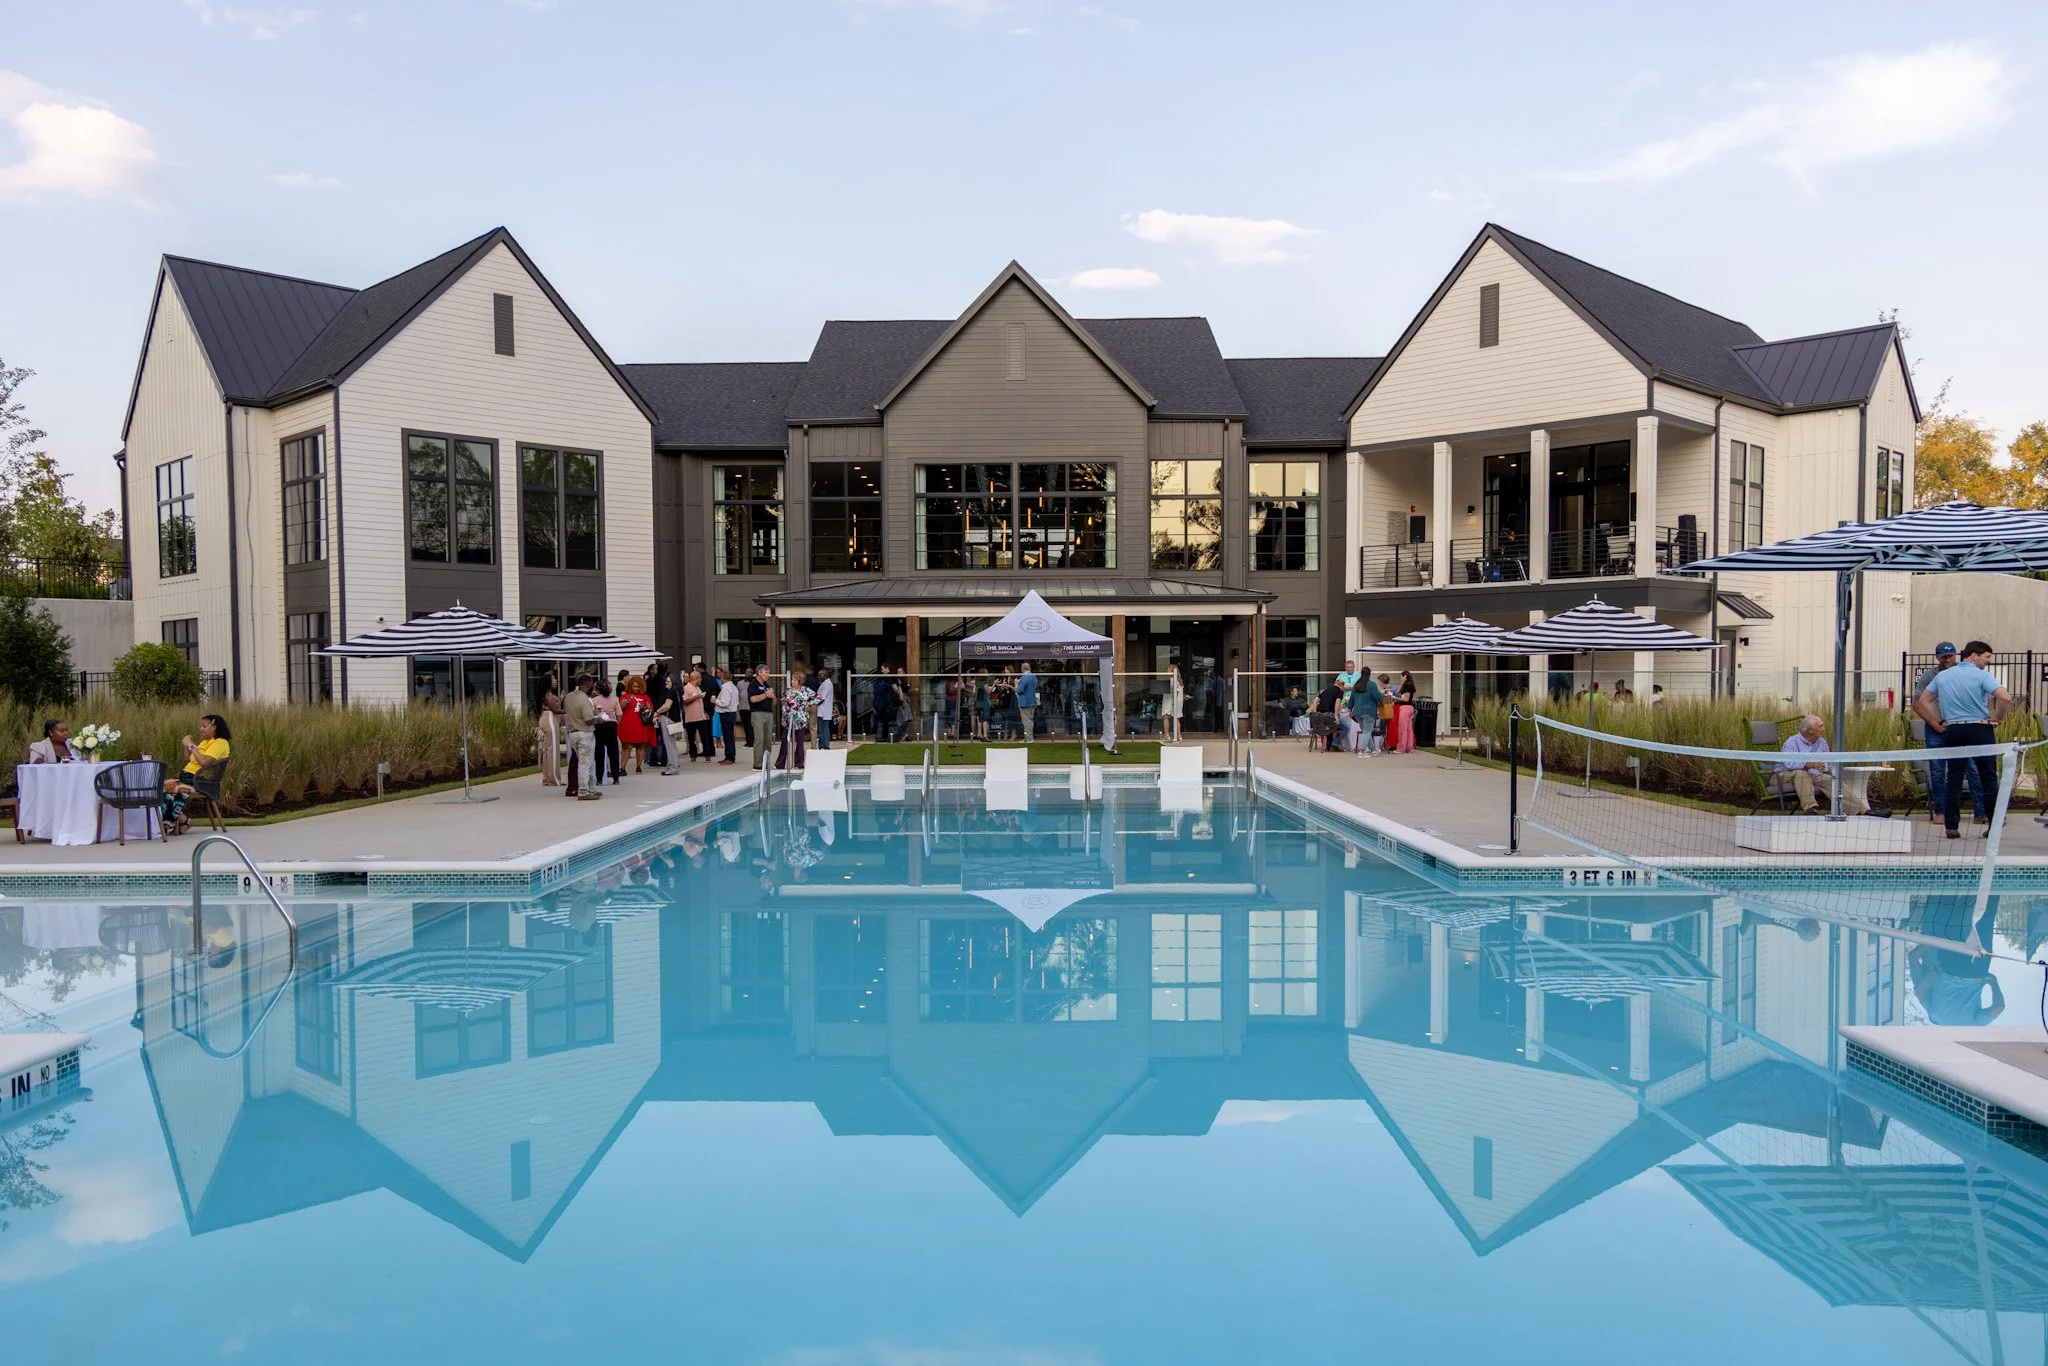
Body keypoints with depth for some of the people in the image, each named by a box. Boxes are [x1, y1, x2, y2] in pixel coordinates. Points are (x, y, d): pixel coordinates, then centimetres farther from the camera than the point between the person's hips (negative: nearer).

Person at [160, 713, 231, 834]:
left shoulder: (220, 743, -6)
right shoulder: (204, 742, 24)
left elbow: (204, 762, -21)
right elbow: (188, 761, 24)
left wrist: (191, 746, -12)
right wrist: (186, 746, 11)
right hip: (186, 776, 9)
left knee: (171, 788, -28)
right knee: (161, 786, -13)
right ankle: (179, 820, -15)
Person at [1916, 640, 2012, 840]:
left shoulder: (1942, 676, 10)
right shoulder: (1982, 675, -5)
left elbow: (1920, 702, 13)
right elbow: (2006, 698, -18)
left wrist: (1935, 724, 13)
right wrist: (1997, 719, -4)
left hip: (1952, 731, 4)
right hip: (1980, 729, -4)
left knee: (1954, 779, 6)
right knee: (1988, 778, 5)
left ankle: (1951, 826, 2)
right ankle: (1993, 827, 5)